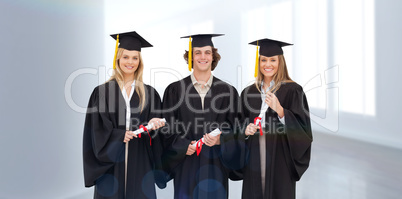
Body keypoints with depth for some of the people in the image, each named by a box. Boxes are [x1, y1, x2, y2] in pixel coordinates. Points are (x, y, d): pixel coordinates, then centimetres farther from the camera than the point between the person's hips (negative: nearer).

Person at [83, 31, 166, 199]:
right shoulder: (102, 92, 3)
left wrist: (153, 124, -16)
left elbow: (157, 130, 6)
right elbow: (96, 129, -2)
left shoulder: (149, 93, 7)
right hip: (110, 162, -1)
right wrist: (120, 135, -16)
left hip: (140, 163, 1)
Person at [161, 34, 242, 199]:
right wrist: (183, 146, -13)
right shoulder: (175, 90, 3)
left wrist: (219, 140, -16)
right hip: (186, 165, 0)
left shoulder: (228, 91, 4)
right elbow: (168, 128, 1)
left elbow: (233, 130, 2)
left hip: (215, 165, 1)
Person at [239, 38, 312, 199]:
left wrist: (279, 110, -22)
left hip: (280, 159, -3)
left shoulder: (292, 90, -3)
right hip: (254, 160, 3)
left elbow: (302, 128, -9)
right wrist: (246, 131, -8)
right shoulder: (248, 93, 9)